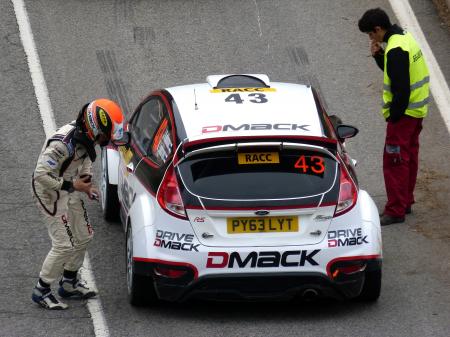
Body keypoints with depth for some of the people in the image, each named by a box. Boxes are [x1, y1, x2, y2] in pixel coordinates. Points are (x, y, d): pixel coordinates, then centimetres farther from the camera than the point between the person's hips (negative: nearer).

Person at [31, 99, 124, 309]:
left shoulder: (85, 137, -6)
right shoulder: (63, 144, -34)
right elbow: (41, 175, -33)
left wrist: (86, 182, 2)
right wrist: (72, 186, -28)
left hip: (70, 191, 9)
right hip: (51, 195, -9)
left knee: (83, 237, 16)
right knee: (64, 245, -9)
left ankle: (69, 283, 33)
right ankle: (41, 291, 5)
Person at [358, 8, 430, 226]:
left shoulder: (396, 50, -23)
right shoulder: (405, 38, 8)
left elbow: (401, 88, -24)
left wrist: (393, 116, -17)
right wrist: (379, 55, 3)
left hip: (403, 114, -10)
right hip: (416, 111, 10)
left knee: (394, 161, -5)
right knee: (409, 157, 18)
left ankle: (395, 210, -2)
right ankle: (406, 202, 28)